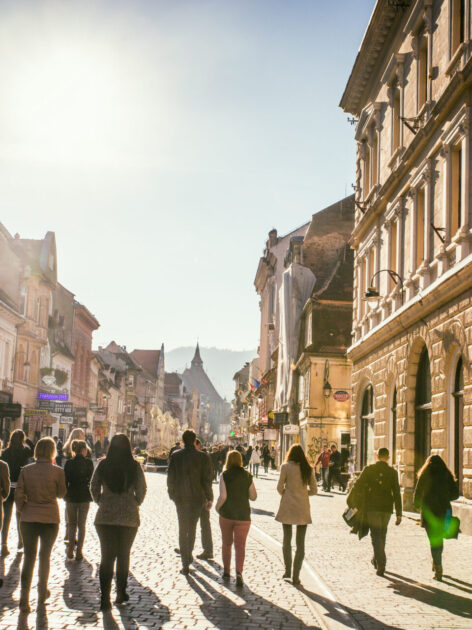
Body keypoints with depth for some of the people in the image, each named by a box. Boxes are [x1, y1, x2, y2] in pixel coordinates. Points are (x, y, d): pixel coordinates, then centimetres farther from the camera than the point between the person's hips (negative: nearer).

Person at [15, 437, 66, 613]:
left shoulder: (26, 470, -4)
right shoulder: (57, 471, -9)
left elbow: (18, 495, -4)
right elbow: (61, 494, 4)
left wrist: (22, 510, 12)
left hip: (28, 518, 1)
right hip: (50, 519, -1)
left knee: (29, 556, 4)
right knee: (45, 556, 17)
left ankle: (24, 598, -6)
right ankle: (42, 593, 28)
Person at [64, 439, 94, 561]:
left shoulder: (69, 463, -5)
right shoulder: (88, 462, -7)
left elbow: (65, 480, -4)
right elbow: (91, 479, -1)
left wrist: (65, 494, 7)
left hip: (71, 496, 1)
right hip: (84, 496, 0)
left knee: (72, 523, 15)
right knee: (81, 524, 9)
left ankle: (70, 548, 3)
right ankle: (79, 551, 7)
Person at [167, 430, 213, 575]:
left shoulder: (175, 456, -6)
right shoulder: (203, 457, -8)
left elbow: (170, 477, -2)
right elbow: (207, 480, -6)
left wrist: (172, 494, 11)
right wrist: (209, 498, 3)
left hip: (180, 498, 0)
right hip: (197, 498, 0)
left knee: (183, 530, 7)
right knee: (192, 528, 19)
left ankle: (185, 564, 1)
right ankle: (188, 554, 31)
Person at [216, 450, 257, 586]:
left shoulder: (224, 475, -7)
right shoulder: (247, 476, 1)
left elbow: (223, 496, -15)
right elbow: (253, 496, 3)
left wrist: (217, 507, 3)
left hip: (226, 514, -1)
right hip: (243, 515, 1)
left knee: (226, 544, 17)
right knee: (240, 545, -1)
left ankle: (226, 571, 25)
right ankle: (239, 572, -19)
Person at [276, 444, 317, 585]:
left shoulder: (286, 466, -5)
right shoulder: (308, 469, 2)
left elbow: (279, 487, -2)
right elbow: (314, 490, 5)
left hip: (288, 505, -2)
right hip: (303, 508, 2)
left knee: (287, 539, 14)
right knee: (300, 543, 6)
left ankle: (288, 571, 16)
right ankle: (296, 576, 5)